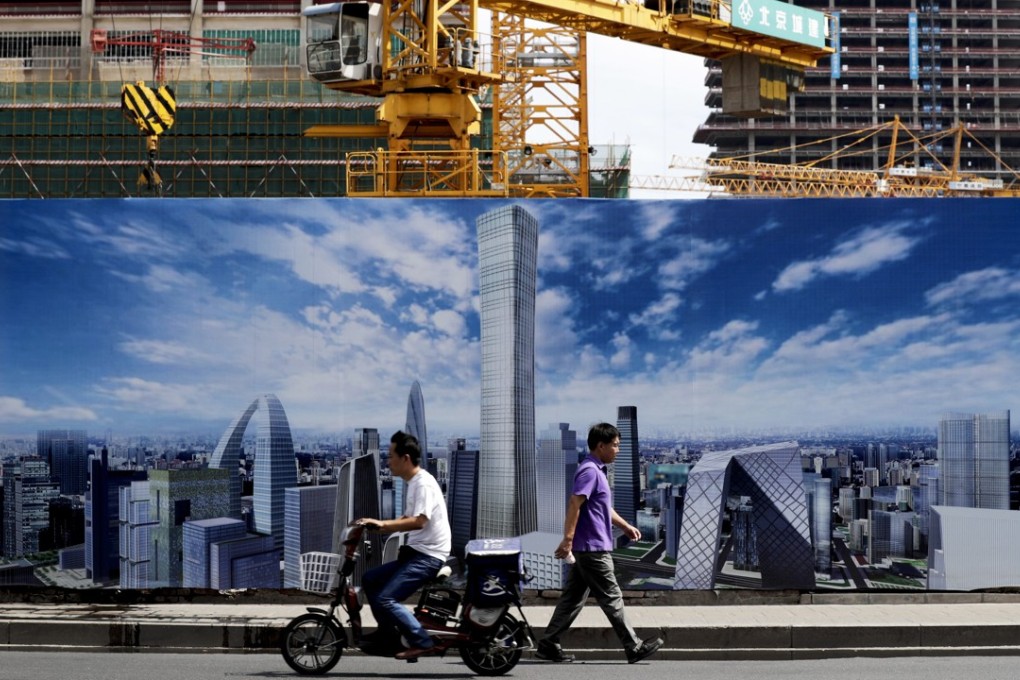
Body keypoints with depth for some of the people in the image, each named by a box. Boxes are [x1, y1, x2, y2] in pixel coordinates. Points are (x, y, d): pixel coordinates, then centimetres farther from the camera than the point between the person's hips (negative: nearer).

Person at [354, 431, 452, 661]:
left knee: (386, 598, -18)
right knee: (369, 580, 12)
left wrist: (382, 524, -28)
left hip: (428, 556, -10)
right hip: (415, 553, 10)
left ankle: (421, 642, -11)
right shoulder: (413, 483, 17)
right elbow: (408, 520, 21)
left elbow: (419, 521, -27)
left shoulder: (424, 483, -15)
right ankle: (387, 634, 18)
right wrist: (375, 526, 11)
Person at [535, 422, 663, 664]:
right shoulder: (589, 471, -15)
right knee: (611, 598, -2)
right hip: (592, 547, -10)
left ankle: (548, 645, 11)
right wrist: (567, 539, -26)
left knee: (573, 598, 10)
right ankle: (634, 647, 6)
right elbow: (575, 505, -22)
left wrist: (626, 526, 26)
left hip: (588, 548, 10)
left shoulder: (597, 471, 18)